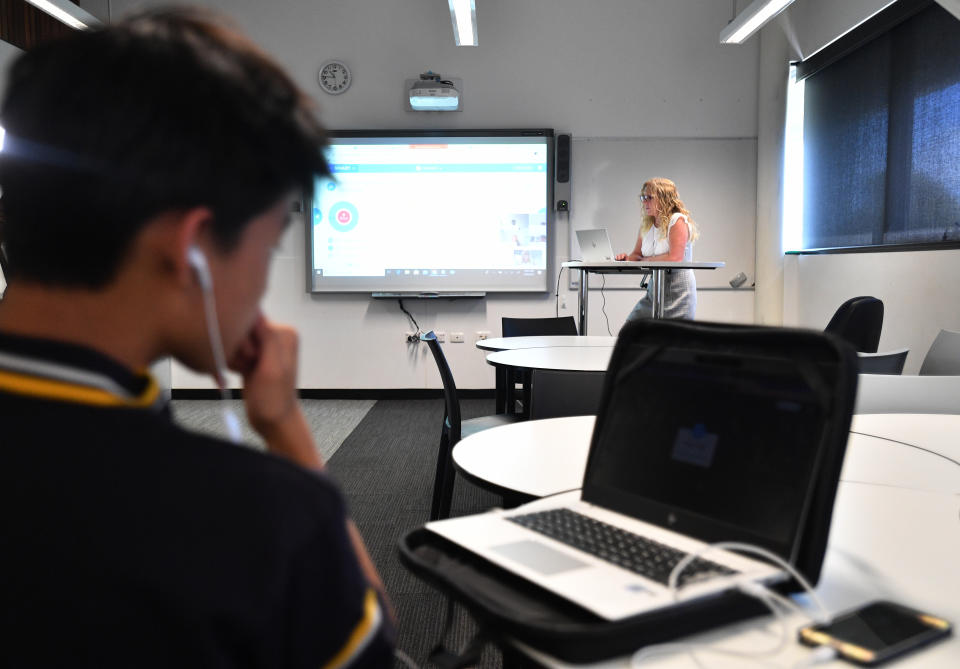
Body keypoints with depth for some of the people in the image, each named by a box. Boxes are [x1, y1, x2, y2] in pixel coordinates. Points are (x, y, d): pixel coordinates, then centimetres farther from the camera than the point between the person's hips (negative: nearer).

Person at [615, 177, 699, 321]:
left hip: (678, 290, -7)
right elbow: (637, 254, 18)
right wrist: (627, 258, -6)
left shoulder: (678, 221, -11)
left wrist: (645, 261, -11)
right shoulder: (646, 226, 11)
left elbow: (675, 258, -22)